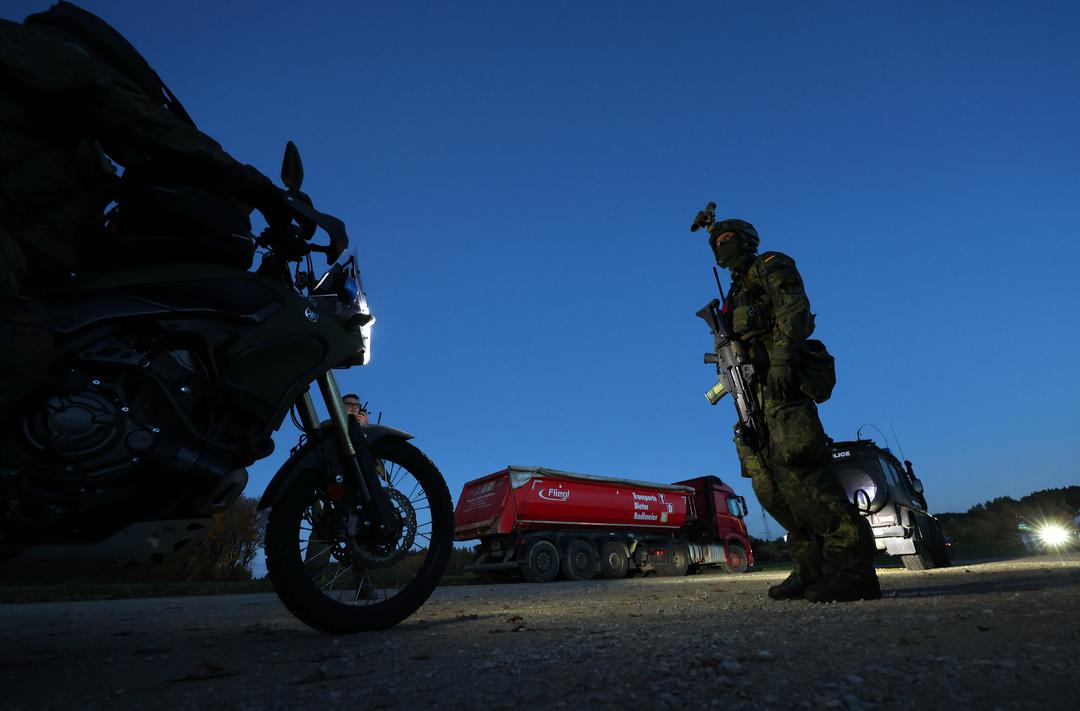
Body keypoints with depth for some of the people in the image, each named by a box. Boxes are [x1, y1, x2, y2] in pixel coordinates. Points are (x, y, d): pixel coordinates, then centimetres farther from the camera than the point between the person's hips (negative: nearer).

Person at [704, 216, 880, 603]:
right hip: (755, 393, 9)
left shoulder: (770, 266, 10)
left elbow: (795, 308, -8)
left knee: (795, 471, -21)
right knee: (768, 484, 0)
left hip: (781, 384, -8)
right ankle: (813, 567, 4)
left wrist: (782, 356, -23)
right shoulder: (736, 295, 32)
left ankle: (853, 565, -18)